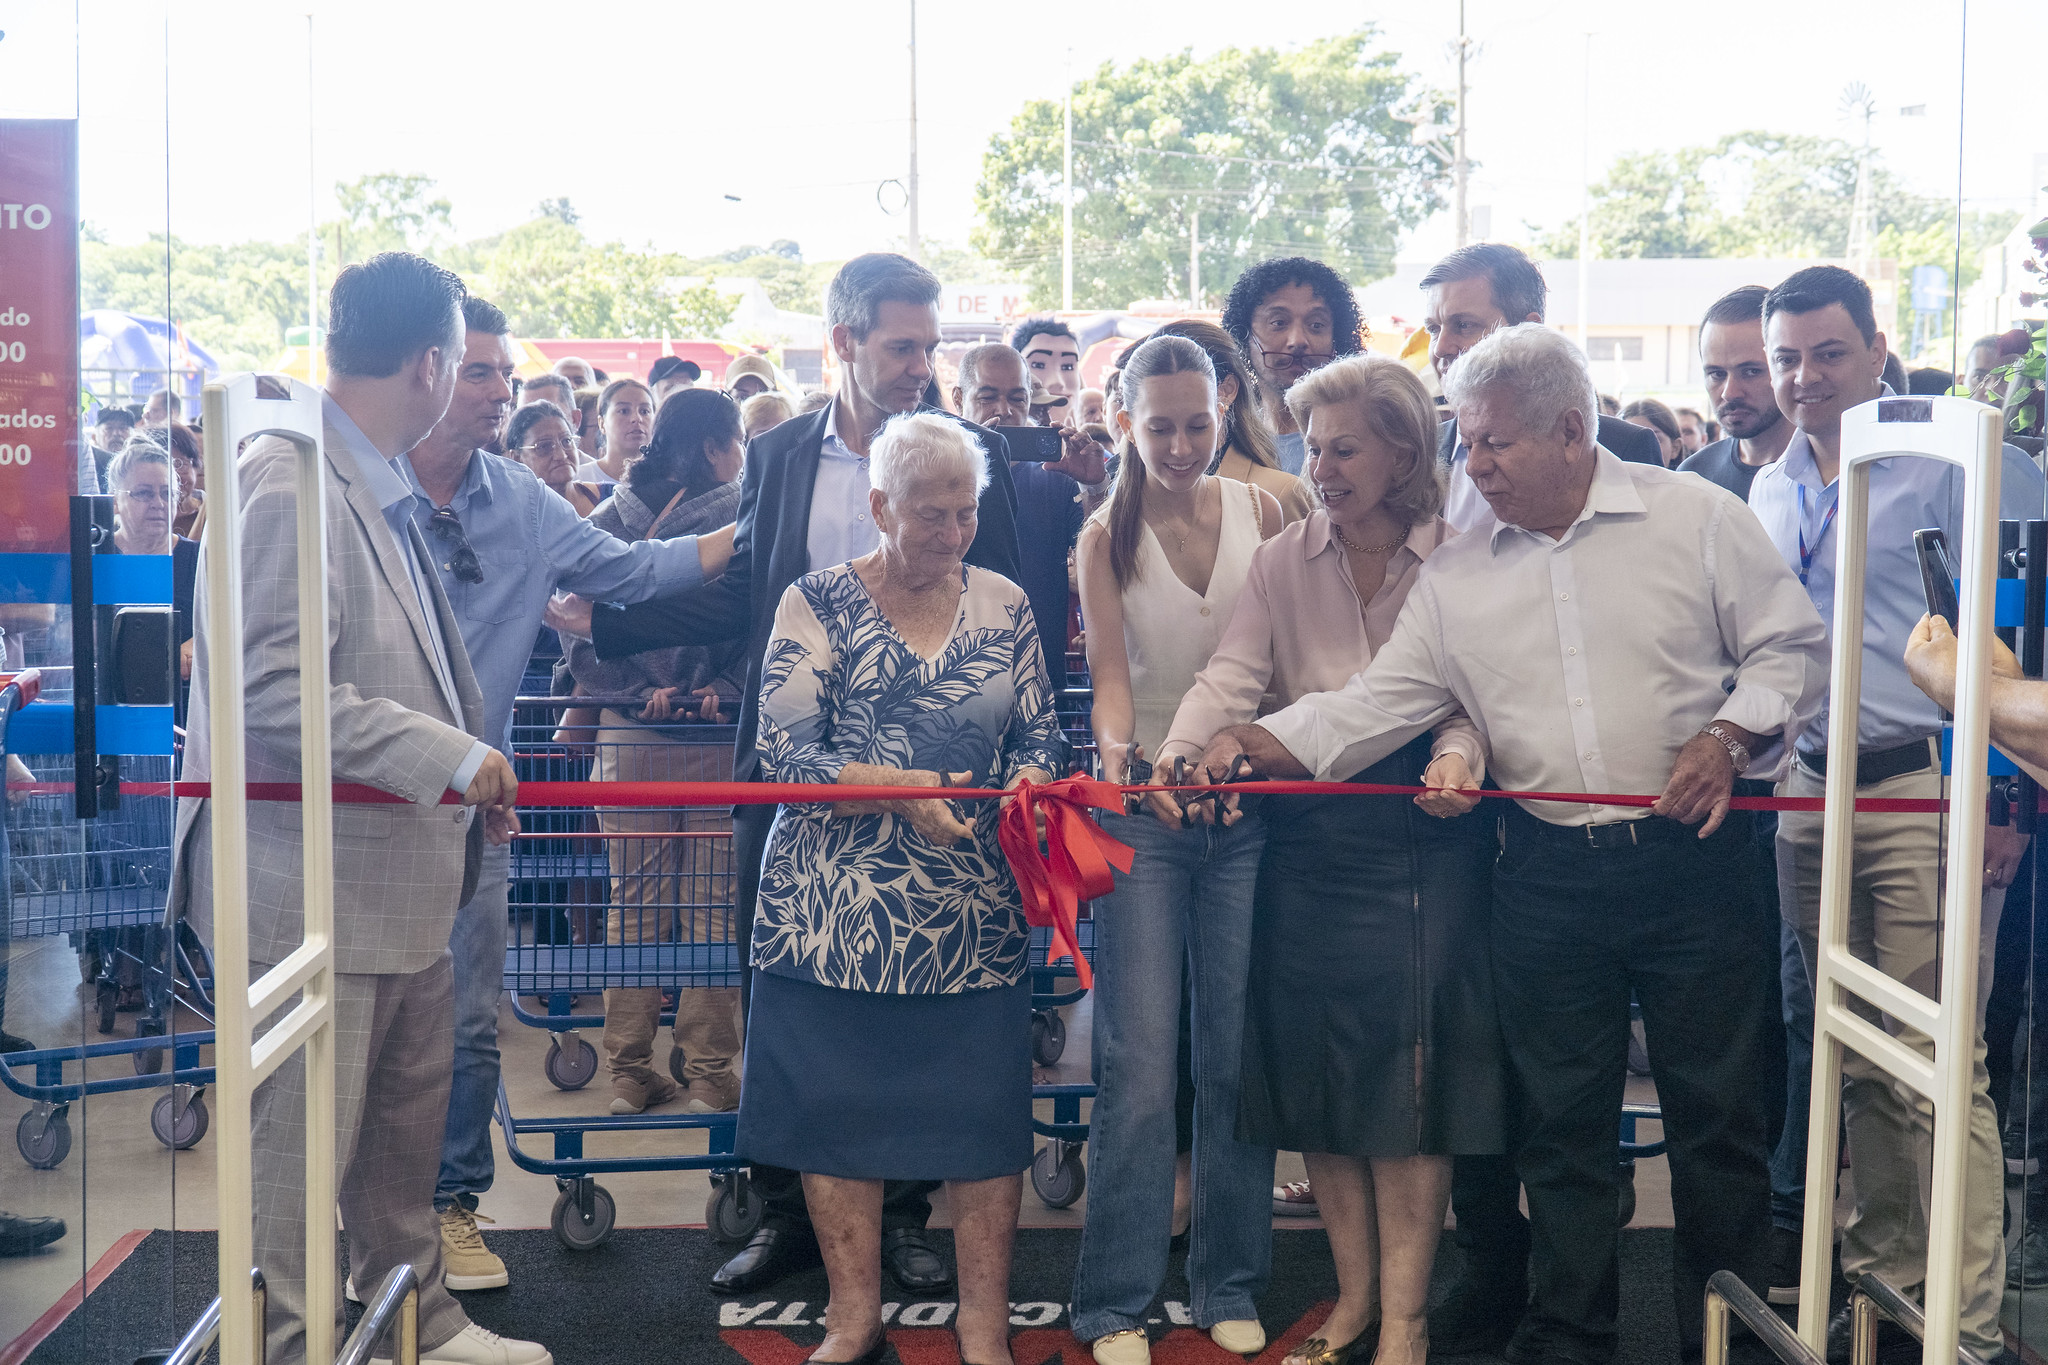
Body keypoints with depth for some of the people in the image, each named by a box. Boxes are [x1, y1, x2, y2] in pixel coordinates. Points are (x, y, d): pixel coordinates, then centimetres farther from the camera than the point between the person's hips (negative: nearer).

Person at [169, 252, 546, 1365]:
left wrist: (474, 772, 18)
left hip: (399, 876, 10)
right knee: (302, 1147, 2)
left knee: (410, 1119, 20)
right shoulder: (290, 481, -18)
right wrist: (452, 756, -20)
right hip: (313, 888, -10)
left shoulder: (380, 488, 11)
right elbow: (275, 692, -24)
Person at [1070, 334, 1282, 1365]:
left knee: (1239, 1055, 7)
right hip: (1143, 813, -1)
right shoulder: (1106, 538, 0)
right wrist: (1114, 746, -29)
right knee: (1141, 1064, -3)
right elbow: (1109, 672, -8)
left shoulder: (1261, 512, 3)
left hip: (1249, 805, 2)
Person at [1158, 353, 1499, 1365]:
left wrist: (1460, 755, -31)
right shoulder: (1283, 561, 6)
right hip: (1310, 831, 3)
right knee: (1315, 1062, 6)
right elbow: (1232, 677, -5)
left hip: (1424, 831, -3)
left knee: (1407, 1068, -3)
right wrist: (1176, 756, -23)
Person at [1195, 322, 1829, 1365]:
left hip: (1691, 858, -2)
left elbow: (1792, 648, 3)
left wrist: (1728, 737, -13)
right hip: (1547, 876, 2)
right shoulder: (1457, 574, 6)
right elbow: (1385, 698, 1)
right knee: (1558, 1122, 10)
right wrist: (1269, 741, -12)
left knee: (1717, 1111, 6)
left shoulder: (1696, 517, 0)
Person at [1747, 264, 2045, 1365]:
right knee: (1854, 1059, 13)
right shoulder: (1771, 490, 15)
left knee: (1938, 1065, -7)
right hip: (1810, 794, 7)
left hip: (1928, 789, -7)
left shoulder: (1954, 463, -6)